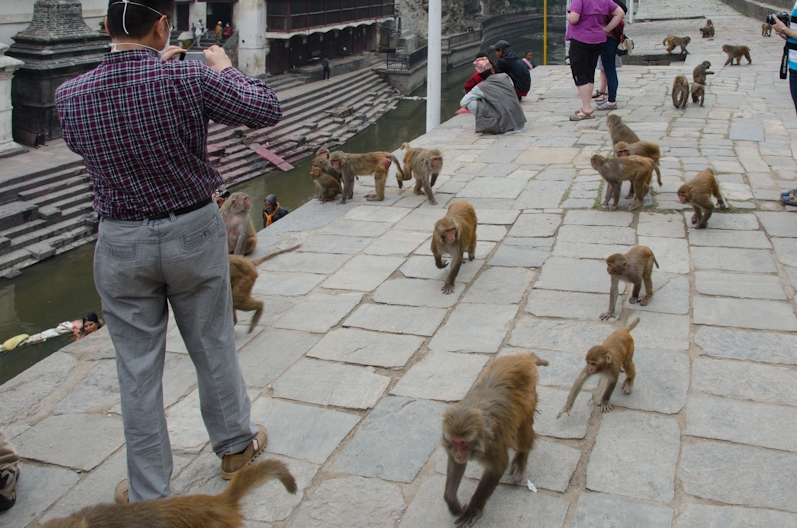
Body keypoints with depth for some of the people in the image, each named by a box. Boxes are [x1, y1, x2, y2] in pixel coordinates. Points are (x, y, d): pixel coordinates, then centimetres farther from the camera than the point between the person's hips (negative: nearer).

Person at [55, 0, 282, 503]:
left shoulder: (70, 95, -9)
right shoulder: (190, 80, -19)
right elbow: (269, 109, -8)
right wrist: (224, 69, 9)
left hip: (121, 244, 1)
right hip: (194, 234, -1)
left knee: (138, 368, 10)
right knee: (213, 347, 18)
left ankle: (148, 492, 22)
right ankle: (236, 447, 39)